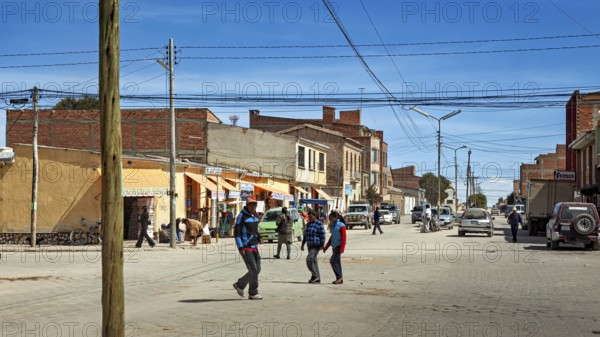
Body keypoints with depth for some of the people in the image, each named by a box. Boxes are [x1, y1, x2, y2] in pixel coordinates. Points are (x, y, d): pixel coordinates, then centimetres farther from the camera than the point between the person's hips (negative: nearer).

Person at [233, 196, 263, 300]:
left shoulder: (256, 216, 12)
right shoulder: (242, 216, -9)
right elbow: (237, 232, -12)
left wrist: (259, 238, 6)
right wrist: (240, 248, -20)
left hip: (254, 247, 8)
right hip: (245, 248, -8)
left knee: (256, 270, 8)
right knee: (253, 270, -10)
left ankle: (240, 285, 25)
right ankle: (253, 293, 0)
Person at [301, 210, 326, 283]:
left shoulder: (319, 224, -10)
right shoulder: (308, 224, 13)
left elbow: (322, 235, -13)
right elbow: (305, 235, 18)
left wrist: (322, 245, -18)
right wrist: (303, 244, 14)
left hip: (316, 245, -8)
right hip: (310, 245, 8)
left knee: (309, 259, -17)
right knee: (314, 261, 7)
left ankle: (314, 275, -7)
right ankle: (317, 279, 11)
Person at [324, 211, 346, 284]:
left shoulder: (341, 226, -11)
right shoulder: (333, 226, 14)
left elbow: (344, 237, -15)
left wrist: (342, 249, -23)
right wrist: (326, 247, 21)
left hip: (339, 246, -8)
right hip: (334, 246, 8)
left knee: (333, 261, -14)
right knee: (337, 262, 8)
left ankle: (339, 276, -8)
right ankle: (340, 279, 12)